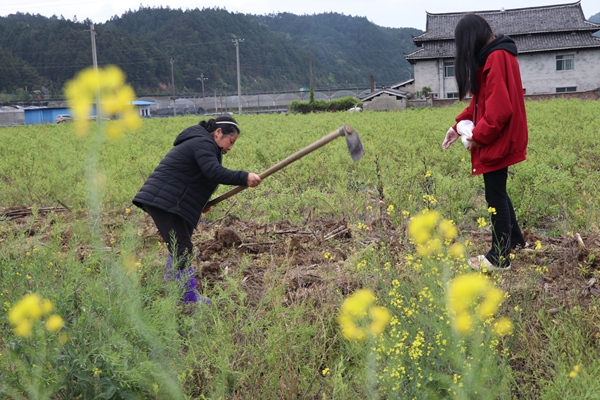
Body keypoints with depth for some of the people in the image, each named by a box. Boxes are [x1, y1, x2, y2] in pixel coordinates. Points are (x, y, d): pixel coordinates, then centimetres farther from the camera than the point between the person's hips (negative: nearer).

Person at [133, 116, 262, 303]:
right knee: (182, 249, -11)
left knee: (178, 247, 18)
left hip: (161, 201, 11)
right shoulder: (203, 144, -11)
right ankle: (191, 298, -9)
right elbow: (214, 172, -28)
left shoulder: (199, 142, 22)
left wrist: (201, 203, 19)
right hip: (163, 202, -11)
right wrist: (244, 178, -30)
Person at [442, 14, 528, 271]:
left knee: (495, 195, -2)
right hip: (496, 139, 10)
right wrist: (458, 125, 9)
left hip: (498, 141, -10)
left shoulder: (497, 58, -20)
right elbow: (483, 100, 16)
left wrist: (478, 136, -17)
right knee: (497, 191, 20)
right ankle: (515, 240, 34)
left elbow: (500, 107, -26)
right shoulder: (494, 56, 13)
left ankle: (499, 257, 7)